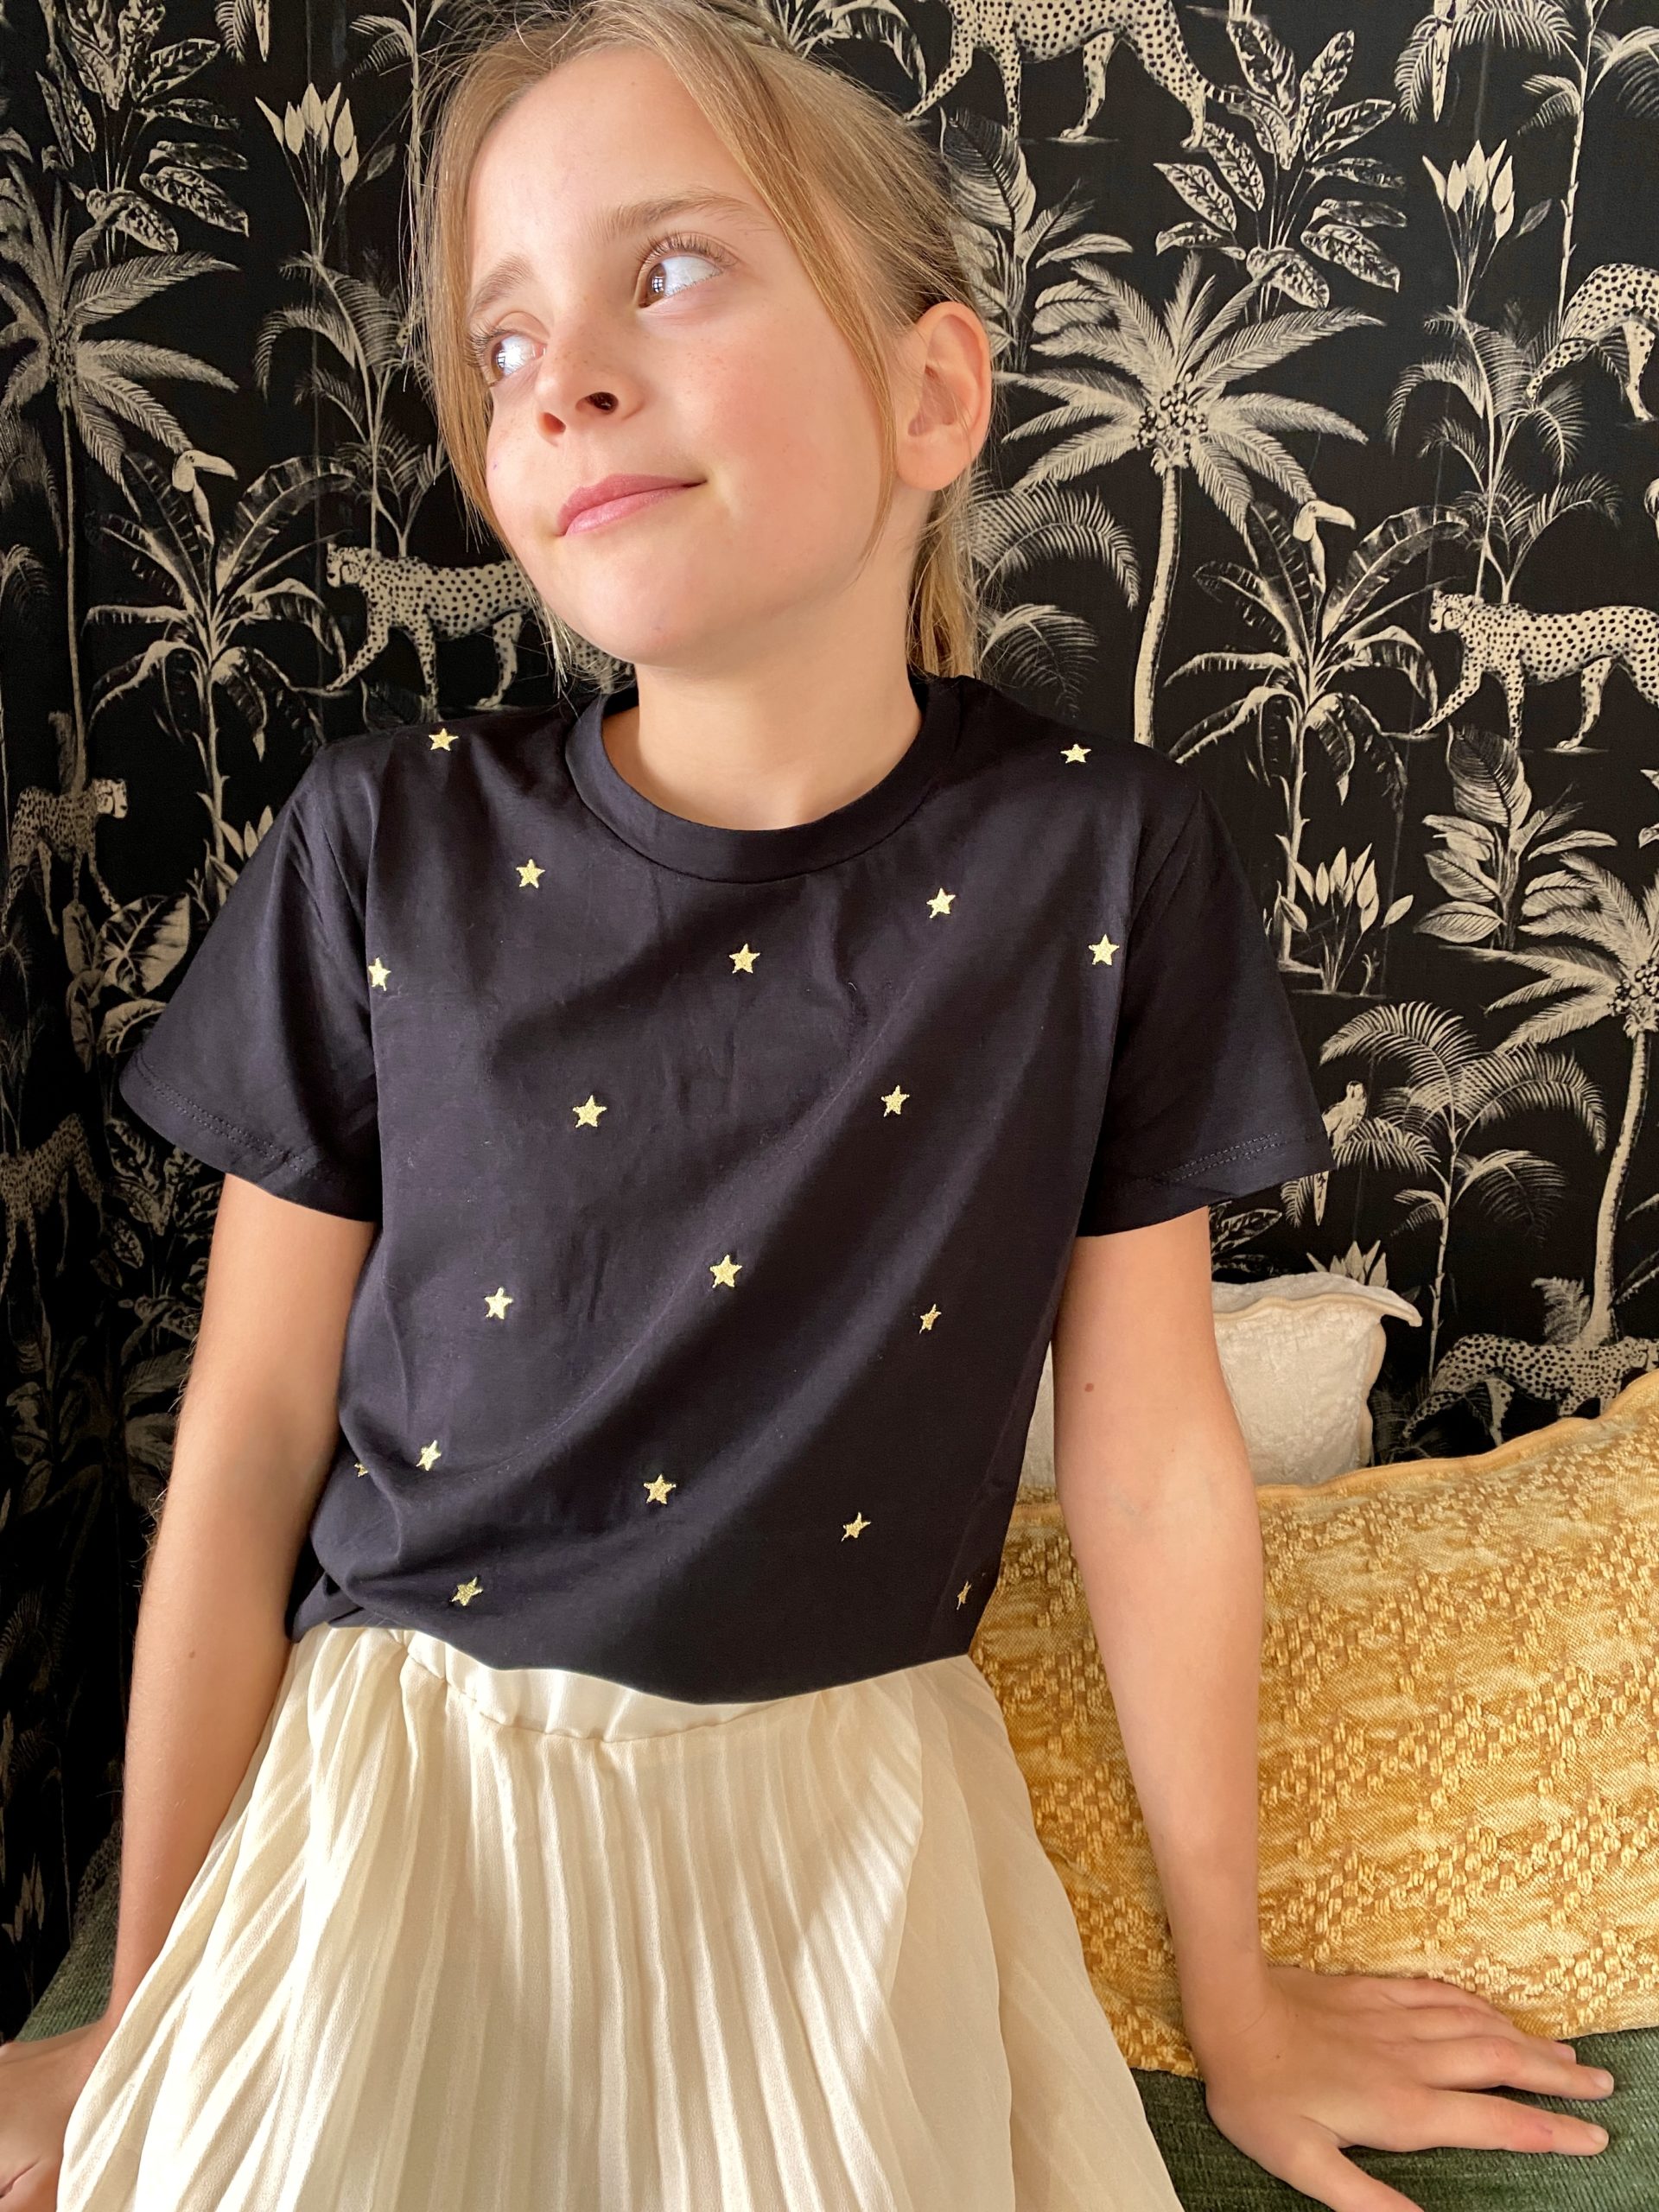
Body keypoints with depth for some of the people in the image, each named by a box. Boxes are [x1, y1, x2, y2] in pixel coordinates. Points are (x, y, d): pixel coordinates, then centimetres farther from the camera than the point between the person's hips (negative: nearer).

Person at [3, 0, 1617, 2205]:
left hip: (848, 1813, 0)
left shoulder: (1105, 853, -12)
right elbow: (249, 1446, -4)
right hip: (392, 1792, 1)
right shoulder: (388, 843, -11)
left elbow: (1152, 1451, -5)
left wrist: (1236, 1998, 6)